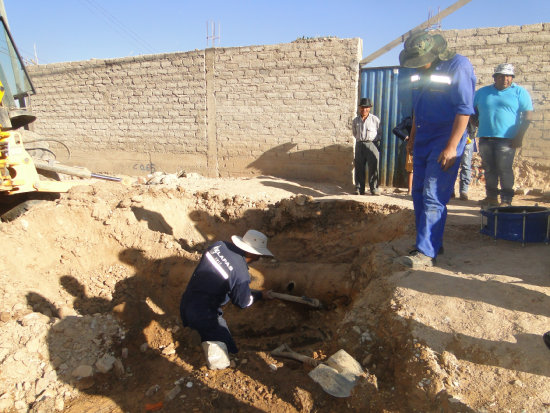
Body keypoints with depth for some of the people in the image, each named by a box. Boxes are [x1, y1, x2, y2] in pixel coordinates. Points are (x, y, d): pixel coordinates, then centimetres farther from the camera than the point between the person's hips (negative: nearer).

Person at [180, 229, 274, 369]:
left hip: (185, 303, 7)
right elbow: (243, 302, -7)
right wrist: (261, 295, 12)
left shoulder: (218, 245, -5)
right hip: (204, 314, -7)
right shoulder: (241, 274, -23)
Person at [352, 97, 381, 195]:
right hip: (359, 145, 3)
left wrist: (376, 142, 4)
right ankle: (359, 189, 8)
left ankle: (374, 188, 3)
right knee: (359, 167, 3)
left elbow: (379, 133, 10)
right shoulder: (356, 120, 11)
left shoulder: (375, 119, 3)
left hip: (372, 144, -2)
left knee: (373, 167, -4)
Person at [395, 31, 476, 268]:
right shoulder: (421, 72, 10)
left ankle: (426, 253, -10)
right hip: (423, 140, 8)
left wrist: (452, 147, -21)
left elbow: (464, 109, -17)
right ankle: (431, 242, 22)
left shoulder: (458, 66, -13)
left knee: (433, 198, -12)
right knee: (419, 194, 10)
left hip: (445, 141, -8)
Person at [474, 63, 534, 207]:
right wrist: (476, 125, 5)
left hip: (506, 138, -3)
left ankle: (506, 200, -1)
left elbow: (528, 115, 1)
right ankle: (492, 197, 15)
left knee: (505, 170, -7)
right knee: (489, 169, 6)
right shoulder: (482, 92, 15)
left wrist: (519, 136, -9)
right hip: (485, 137, 4)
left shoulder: (519, 92, 6)